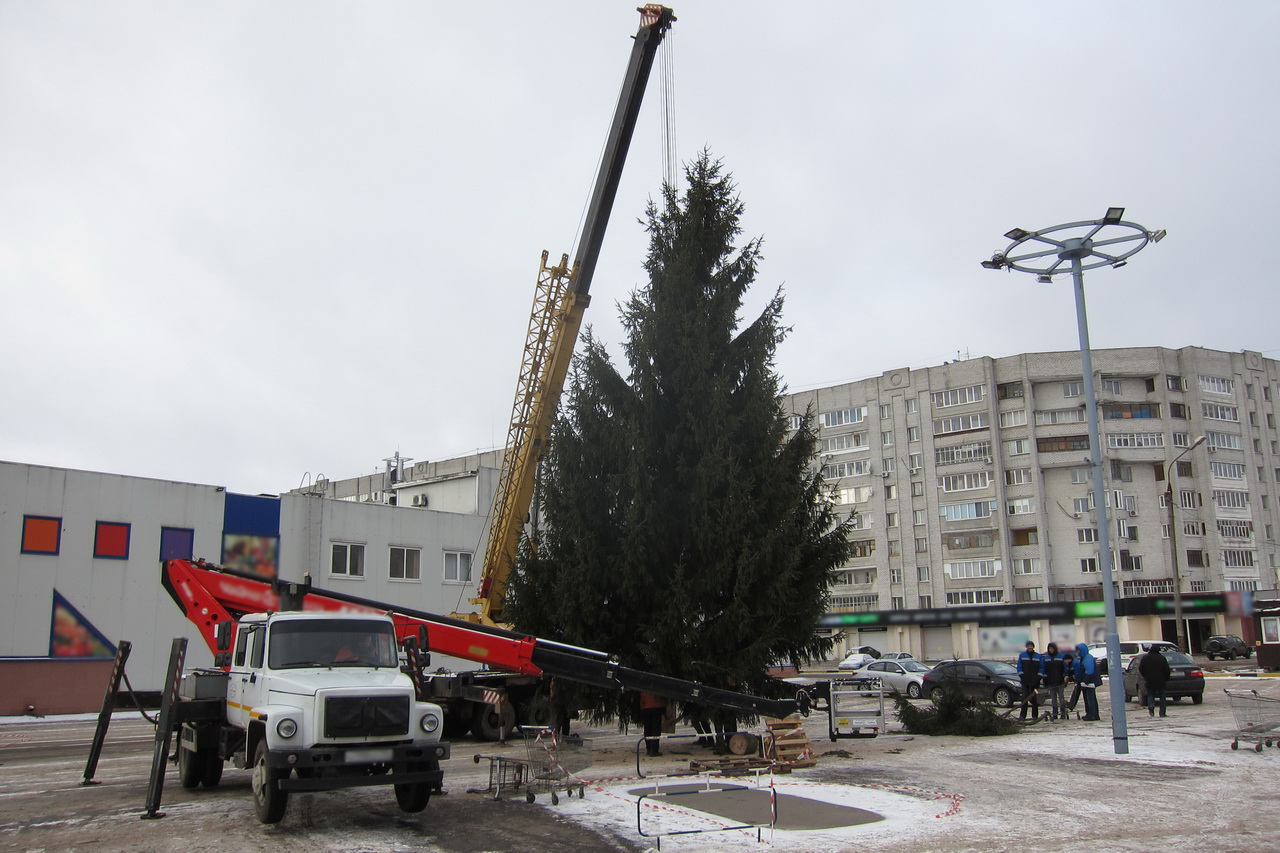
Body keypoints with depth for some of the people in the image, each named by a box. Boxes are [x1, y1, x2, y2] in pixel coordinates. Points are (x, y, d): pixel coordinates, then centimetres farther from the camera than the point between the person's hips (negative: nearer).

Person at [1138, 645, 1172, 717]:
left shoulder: (1144, 658, -1)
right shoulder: (1162, 658, -6)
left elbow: (1140, 669, 3)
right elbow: (1167, 670, -4)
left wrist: (1145, 677, 19)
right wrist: (1167, 679, 9)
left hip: (1149, 681, 1)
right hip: (1161, 681, -1)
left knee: (1150, 695, 11)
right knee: (1162, 697, 9)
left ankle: (1151, 705, -18)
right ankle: (1162, 713, 6)